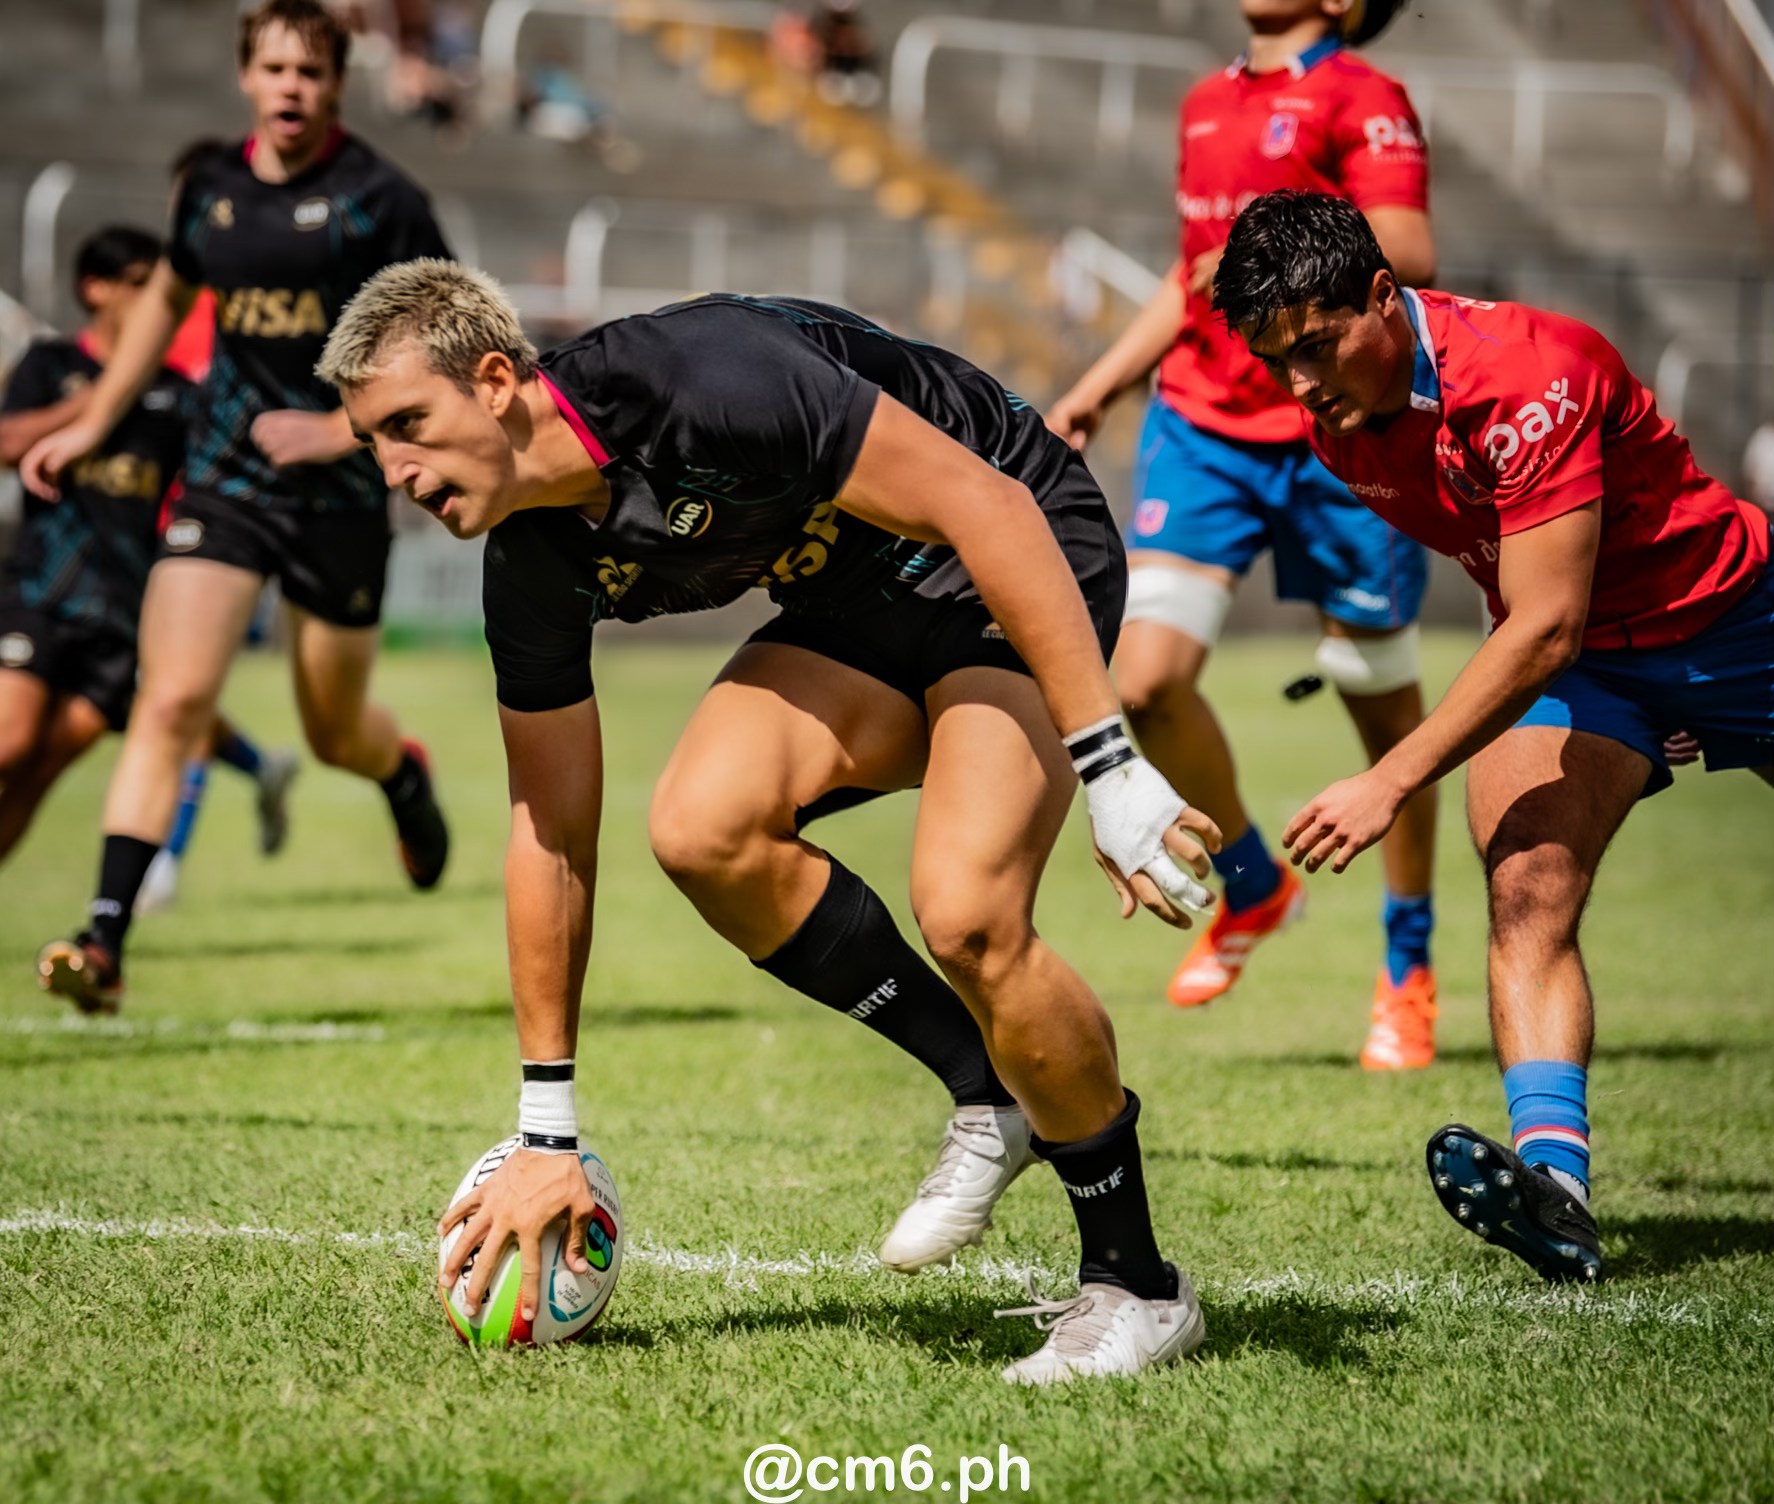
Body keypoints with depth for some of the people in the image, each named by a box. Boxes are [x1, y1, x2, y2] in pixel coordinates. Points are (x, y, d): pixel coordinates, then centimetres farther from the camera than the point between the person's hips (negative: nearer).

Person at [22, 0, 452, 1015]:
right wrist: (93, 425, 23)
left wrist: (346, 427, -17)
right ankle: (105, 941, -18)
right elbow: (168, 297, 24)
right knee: (173, 701, -14)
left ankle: (406, 776, 51)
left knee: (336, 733, 12)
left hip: (340, 493, -2)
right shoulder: (211, 190, 5)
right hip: (224, 476, 2)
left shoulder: (378, 199, -9)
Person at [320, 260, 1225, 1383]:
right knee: (702, 829, -20)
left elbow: (984, 502, -29)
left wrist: (1109, 767, -32)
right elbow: (551, 835, 3)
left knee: (966, 913, -26)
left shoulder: (700, 378, -31)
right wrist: (548, 1135, 5)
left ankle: (1135, 1284, -7)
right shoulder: (537, 566, -7)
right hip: (855, 607, 7)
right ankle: (985, 1086, 1)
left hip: (1016, 568, -7)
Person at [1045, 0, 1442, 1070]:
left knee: (1383, 707, 6)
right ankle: (1253, 891, 15)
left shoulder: (1362, 100, -6)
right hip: (1205, 426, 6)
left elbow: (1411, 256, -19)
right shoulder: (1209, 104, 16)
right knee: (1145, 679, -10)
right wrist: (1099, 387, 25)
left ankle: (1410, 976, 22)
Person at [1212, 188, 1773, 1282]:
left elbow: (1545, 628, -34)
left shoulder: (1527, 378, -32)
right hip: (1577, 667, 5)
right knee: (1528, 893, -20)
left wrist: (1390, 784, -36)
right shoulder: (1340, 414, -9)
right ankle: (1553, 1174, -35)